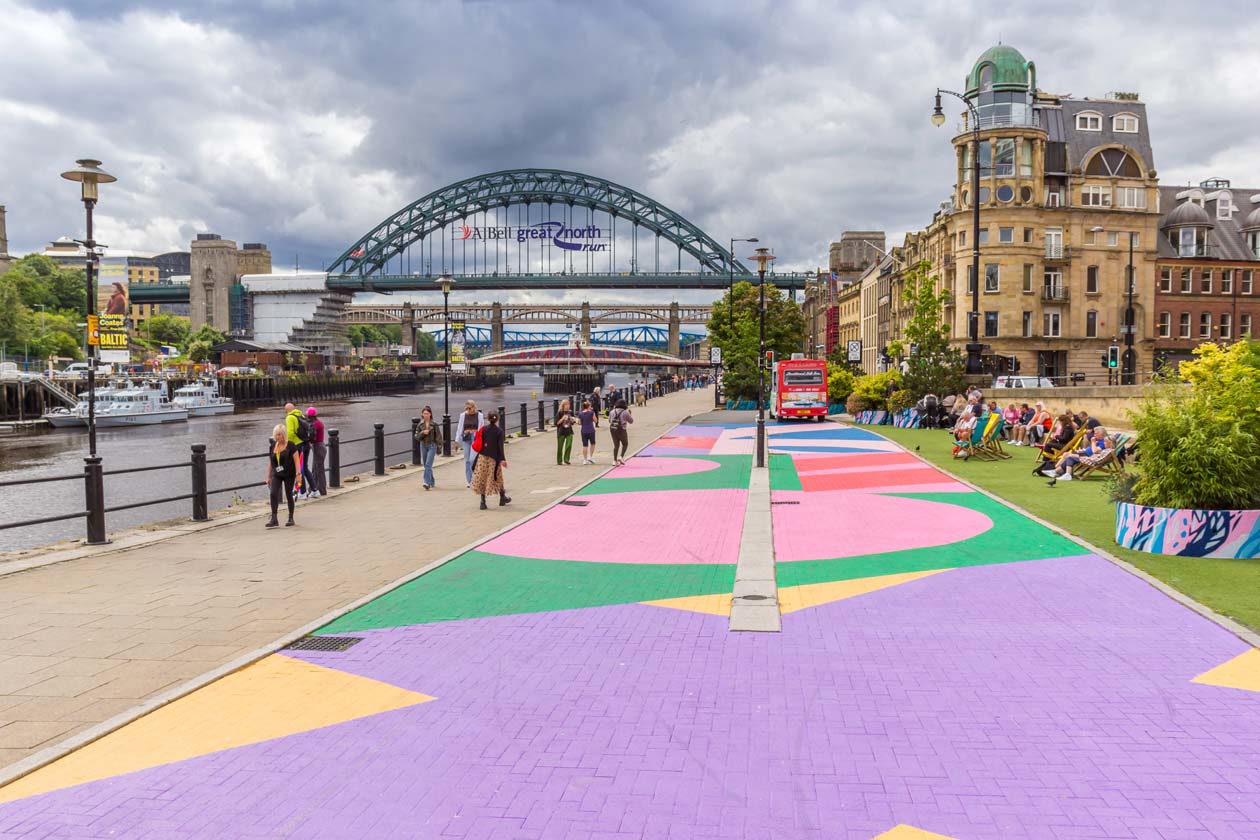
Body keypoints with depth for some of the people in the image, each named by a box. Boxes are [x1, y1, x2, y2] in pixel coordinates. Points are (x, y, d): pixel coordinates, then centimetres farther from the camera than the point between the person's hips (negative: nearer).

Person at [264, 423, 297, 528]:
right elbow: (270, 462, 14)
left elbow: (296, 460, -8)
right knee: (273, 493, -12)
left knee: (289, 495, 4)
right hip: (276, 475, 4)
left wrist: (298, 473, -17)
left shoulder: (291, 445, -5)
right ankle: (274, 519, -11)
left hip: (289, 475, -4)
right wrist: (268, 477, 13)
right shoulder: (273, 446, 8)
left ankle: (291, 518, 17)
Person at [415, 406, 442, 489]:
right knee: (426, 466, 11)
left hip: (432, 446, -4)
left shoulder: (434, 424, -4)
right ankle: (432, 482, 26)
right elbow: (417, 436, 6)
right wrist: (423, 433, -13)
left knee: (428, 464, -17)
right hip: (423, 446, 4)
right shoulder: (420, 425, 5)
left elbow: (438, 436, -1)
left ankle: (427, 483, -23)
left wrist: (439, 448, -3)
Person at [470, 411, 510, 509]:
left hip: (482, 457, 2)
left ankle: (483, 501, -1)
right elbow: (500, 446, -10)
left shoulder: (483, 429, 0)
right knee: (498, 478, 14)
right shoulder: (499, 431, -7)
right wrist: (503, 459, -7)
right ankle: (502, 498, 30)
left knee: (482, 479, 6)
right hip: (493, 458, -2)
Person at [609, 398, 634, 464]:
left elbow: (609, 420, 17)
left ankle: (615, 460, 13)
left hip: (613, 430, 4)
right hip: (621, 430, -4)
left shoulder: (612, 412, 4)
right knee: (625, 444, 13)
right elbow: (631, 421, 4)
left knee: (616, 445, 15)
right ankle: (621, 457, -4)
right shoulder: (625, 412, -8)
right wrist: (630, 414, 19)